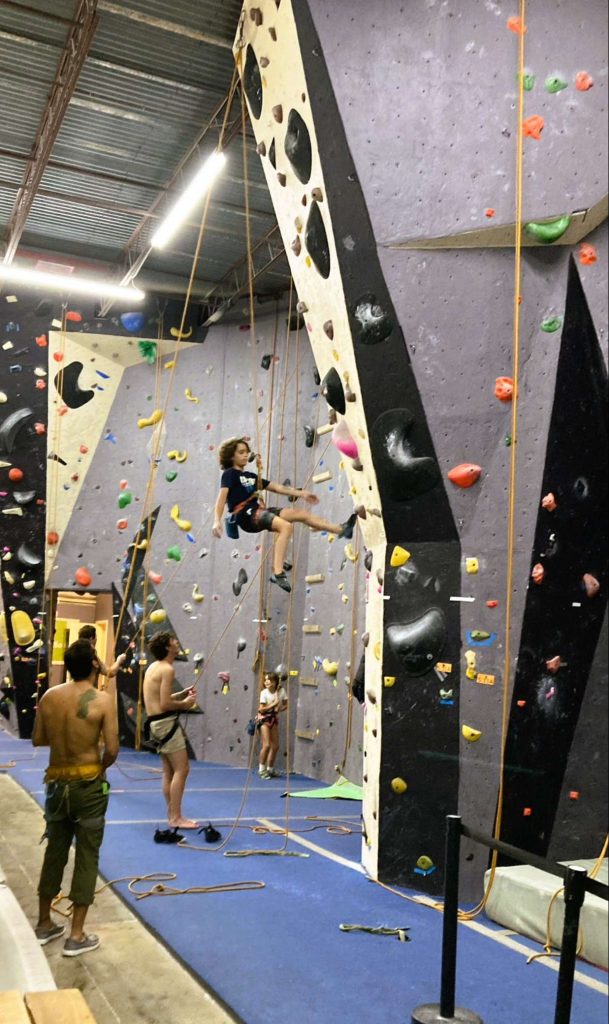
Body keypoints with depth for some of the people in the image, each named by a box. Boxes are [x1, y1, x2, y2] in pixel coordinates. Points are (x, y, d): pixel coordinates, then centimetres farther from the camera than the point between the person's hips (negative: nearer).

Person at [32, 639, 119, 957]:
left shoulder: (49, 696, -3)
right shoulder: (102, 700, -15)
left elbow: (38, 740, 6)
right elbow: (112, 749, -16)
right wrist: (101, 767, 3)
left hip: (56, 782, 5)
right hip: (88, 784, -4)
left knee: (54, 851, 18)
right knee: (87, 857, 6)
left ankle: (44, 925, 30)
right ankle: (76, 936, 10)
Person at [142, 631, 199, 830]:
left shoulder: (153, 667, 14)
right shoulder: (167, 669, -15)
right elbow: (165, 704, -21)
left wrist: (182, 694, 12)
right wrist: (184, 704, -6)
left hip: (157, 722, 10)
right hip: (166, 722, -10)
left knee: (169, 771, 13)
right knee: (182, 769, -7)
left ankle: (172, 815, 17)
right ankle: (176, 818, -6)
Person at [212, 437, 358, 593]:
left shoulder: (250, 476, 23)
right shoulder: (229, 474, 1)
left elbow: (278, 487, 25)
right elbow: (222, 497, -14)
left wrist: (302, 494, 22)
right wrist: (217, 521, -30)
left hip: (258, 510, 8)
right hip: (245, 515, -8)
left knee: (302, 513, 6)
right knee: (286, 526, -31)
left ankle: (341, 529, 14)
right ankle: (278, 573, -41)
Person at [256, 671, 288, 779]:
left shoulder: (281, 691, -8)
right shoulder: (264, 692, -18)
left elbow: (286, 705, 1)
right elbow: (261, 709, -19)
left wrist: (279, 709, -17)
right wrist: (274, 704, -24)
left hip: (274, 718, 5)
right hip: (264, 718, -5)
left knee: (275, 746, 6)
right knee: (266, 745, -14)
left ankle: (270, 769, 21)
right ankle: (262, 769, 1)